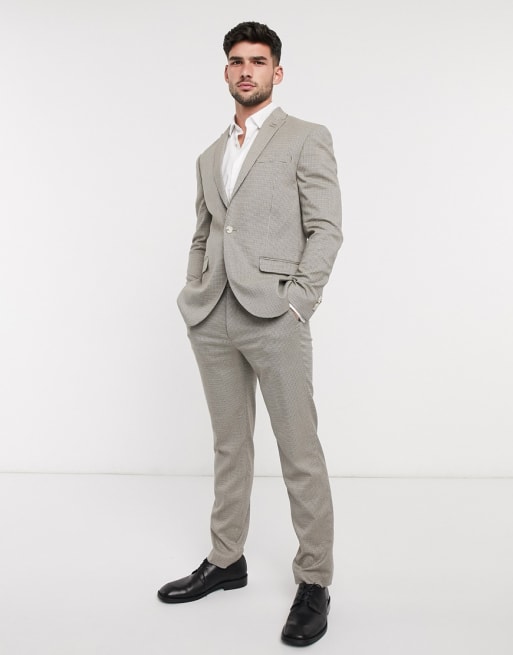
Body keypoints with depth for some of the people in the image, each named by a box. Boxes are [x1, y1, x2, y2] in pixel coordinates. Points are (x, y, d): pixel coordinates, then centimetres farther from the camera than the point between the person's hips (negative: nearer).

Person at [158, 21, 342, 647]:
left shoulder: (307, 139, 4)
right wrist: (194, 297, 9)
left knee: (299, 452, -1)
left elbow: (326, 228, -4)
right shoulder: (210, 156, 21)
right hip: (213, 319, 6)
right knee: (229, 446, 14)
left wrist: (297, 300, -13)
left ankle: (313, 582, 11)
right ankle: (225, 560, 27)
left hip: (274, 315, -5)